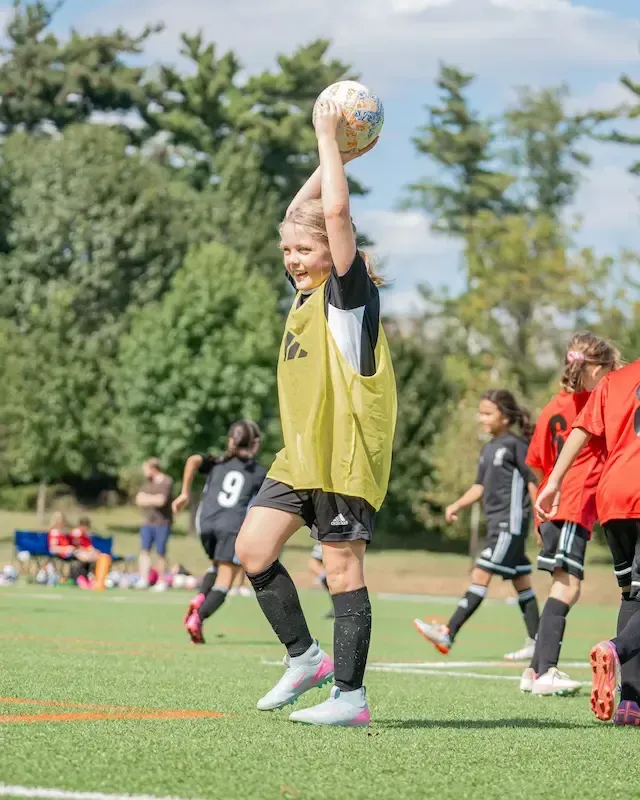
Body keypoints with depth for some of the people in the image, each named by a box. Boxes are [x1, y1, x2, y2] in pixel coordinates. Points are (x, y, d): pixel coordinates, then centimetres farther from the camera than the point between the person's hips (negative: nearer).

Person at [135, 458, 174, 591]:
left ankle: (162, 582, 8)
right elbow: (139, 500, 6)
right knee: (144, 550, -4)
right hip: (148, 522, 6)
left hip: (162, 523, -6)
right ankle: (143, 580, -8)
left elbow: (161, 501, -18)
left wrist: (147, 499, -3)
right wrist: (154, 499, -8)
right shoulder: (148, 482, 14)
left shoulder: (166, 482, -8)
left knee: (160, 553, -2)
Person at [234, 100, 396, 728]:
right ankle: (305, 657, 16)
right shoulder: (307, 293, 13)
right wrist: (330, 157, 17)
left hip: (345, 456, -8)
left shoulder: (350, 293, -9)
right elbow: (298, 217, 24)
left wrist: (330, 140, -11)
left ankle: (350, 696, 0)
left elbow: (336, 213, -20)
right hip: (299, 456, 8)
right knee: (252, 548, 2)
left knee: (342, 569, -5)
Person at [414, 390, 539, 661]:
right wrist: (457, 505, 5)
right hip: (497, 523, 9)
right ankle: (536, 642, 13)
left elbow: (532, 482, -9)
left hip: (511, 521, -9)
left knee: (480, 575, -12)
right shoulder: (488, 449, 16)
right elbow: (480, 486, 19)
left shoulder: (516, 444, -9)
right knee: (520, 582, 10)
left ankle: (448, 633, -17)